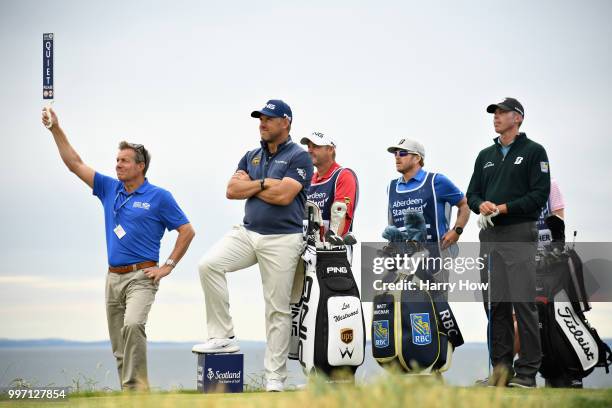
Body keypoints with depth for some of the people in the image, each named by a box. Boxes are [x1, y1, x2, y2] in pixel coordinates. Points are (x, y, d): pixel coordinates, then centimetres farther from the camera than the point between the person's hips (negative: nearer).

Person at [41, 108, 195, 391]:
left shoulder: (159, 197, -4)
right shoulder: (109, 189, 10)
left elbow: (187, 231, -1)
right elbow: (74, 164, 9)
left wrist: (168, 266, -6)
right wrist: (56, 129, 2)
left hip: (141, 275, -6)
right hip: (113, 276, 6)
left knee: (132, 325, -29)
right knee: (119, 347, 7)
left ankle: (136, 388, -28)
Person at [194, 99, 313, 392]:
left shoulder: (299, 157, -4)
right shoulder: (251, 157, 16)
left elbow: (283, 195, -17)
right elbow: (232, 190, 4)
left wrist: (250, 185, -3)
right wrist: (264, 183, -7)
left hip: (282, 240, -5)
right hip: (247, 233, 5)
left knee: (278, 310, -2)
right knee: (208, 265, -18)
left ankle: (275, 379, 4)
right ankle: (223, 337, -10)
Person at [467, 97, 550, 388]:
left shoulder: (533, 152, 1)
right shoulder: (486, 156, 20)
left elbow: (540, 194, -7)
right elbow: (472, 194, 18)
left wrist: (503, 208, -13)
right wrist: (482, 206, -5)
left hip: (519, 236, -6)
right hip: (489, 236, 6)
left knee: (523, 303, -9)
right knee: (494, 304, 5)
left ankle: (527, 371, -7)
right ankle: (501, 366, 11)